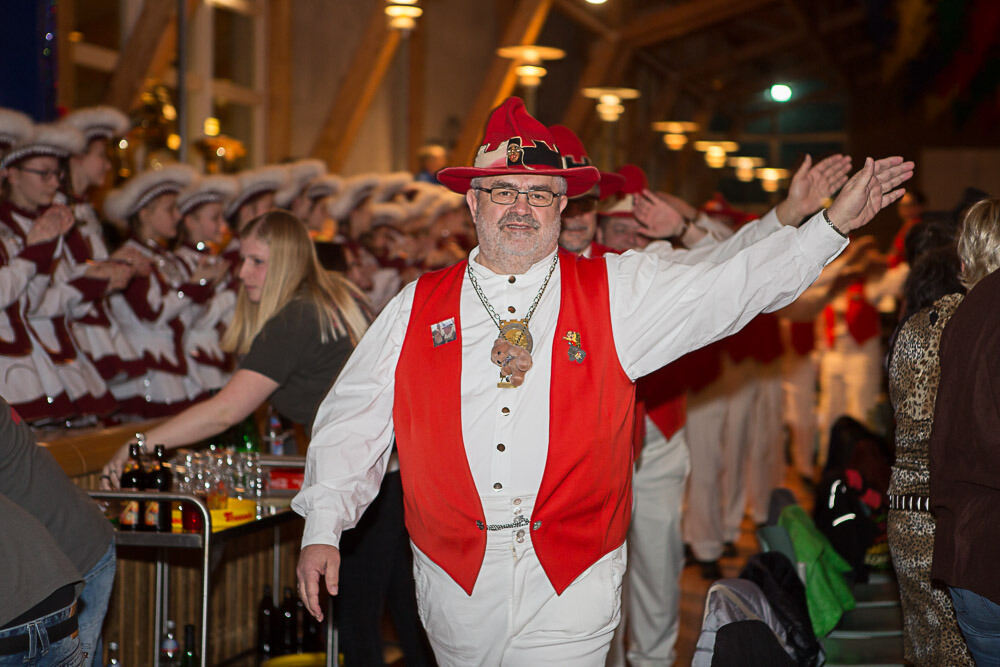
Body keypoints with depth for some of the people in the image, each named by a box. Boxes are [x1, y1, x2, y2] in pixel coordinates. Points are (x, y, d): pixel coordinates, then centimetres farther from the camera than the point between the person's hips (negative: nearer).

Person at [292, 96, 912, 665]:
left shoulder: (618, 293, 2)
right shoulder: (418, 306, 5)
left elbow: (730, 286, -4)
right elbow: (354, 418, 8)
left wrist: (834, 223, -13)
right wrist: (322, 529, 0)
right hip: (456, 586, 2)